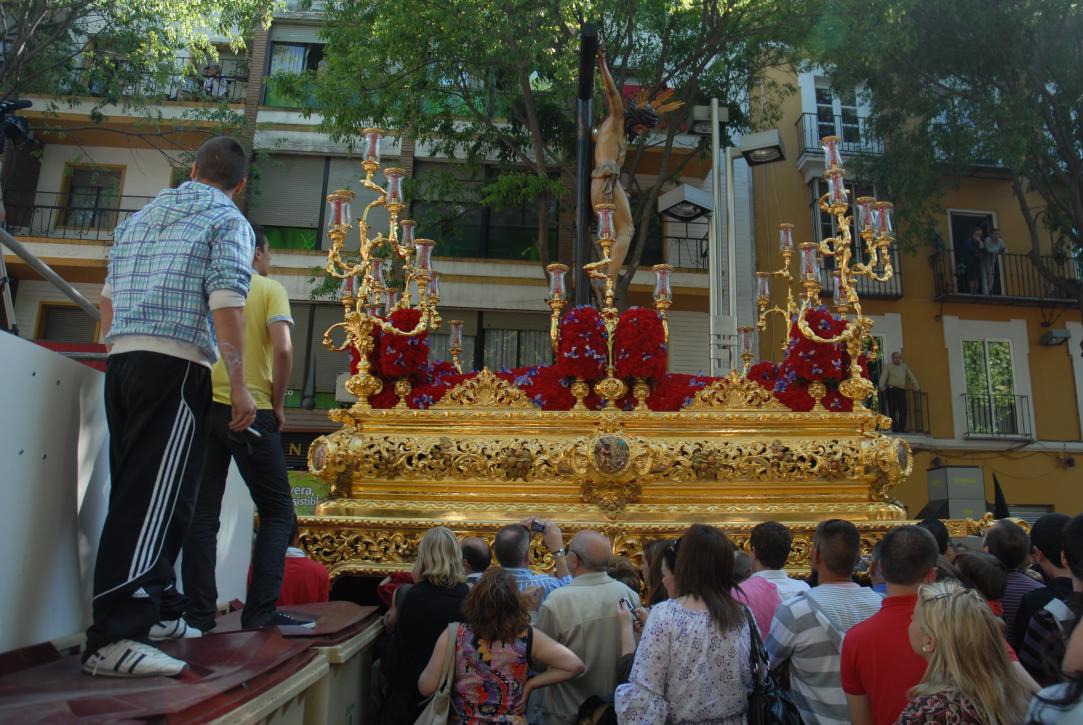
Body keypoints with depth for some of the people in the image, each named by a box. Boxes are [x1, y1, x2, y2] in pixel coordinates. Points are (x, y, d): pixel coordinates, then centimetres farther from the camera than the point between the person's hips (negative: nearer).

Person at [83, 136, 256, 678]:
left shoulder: (139, 217, 22)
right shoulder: (229, 221, 0)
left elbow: (108, 297, 23)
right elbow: (226, 306, -12)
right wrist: (239, 386, -12)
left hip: (121, 363, 8)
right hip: (176, 365, -7)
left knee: (137, 493, 12)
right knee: (156, 500, -10)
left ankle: (157, 611, 21)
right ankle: (113, 638, -13)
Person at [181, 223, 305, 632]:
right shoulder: (270, 289, 1)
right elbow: (282, 349, -13)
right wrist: (278, 404, -3)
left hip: (204, 407, 4)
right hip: (250, 411, -4)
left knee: (202, 513, 8)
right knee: (277, 512, 4)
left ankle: (199, 614, 7)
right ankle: (261, 611, -4)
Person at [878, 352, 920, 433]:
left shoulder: (904, 366, 20)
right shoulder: (888, 366, 5)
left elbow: (911, 376, 20)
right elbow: (883, 376, -7)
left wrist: (916, 386, 12)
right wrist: (881, 386, -23)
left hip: (902, 390, 5)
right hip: (892, 390, -5)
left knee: (904, 409, -1)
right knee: (892, 410, -5)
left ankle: (902, 428, 6)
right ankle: (894, 428, -1)